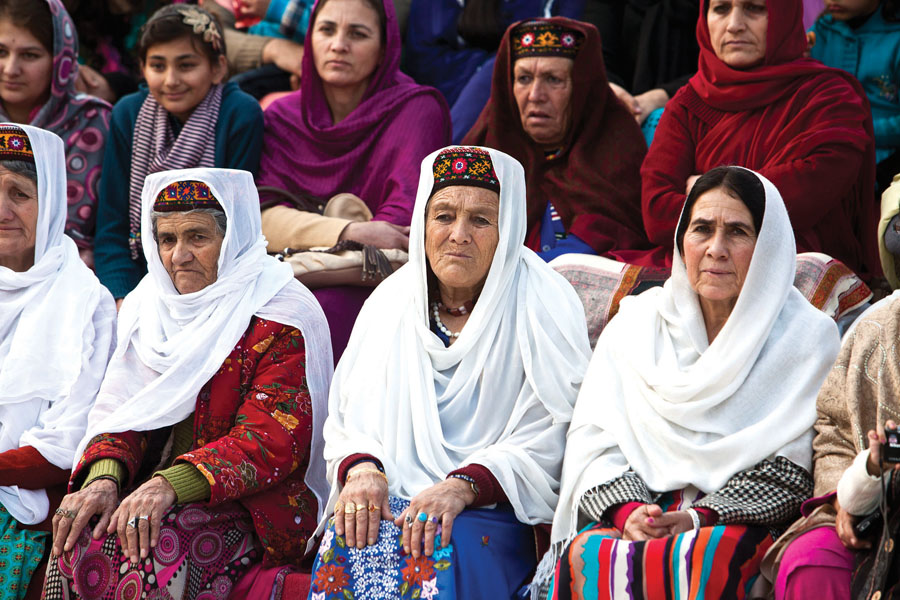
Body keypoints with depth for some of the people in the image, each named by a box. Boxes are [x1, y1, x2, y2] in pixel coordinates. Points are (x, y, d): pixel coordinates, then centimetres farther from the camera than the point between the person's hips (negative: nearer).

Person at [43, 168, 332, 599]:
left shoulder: (282, 317, -7)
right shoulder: (149, 306, 13)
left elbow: (272, 439, -17)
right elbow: (122, 408, 8)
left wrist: (171, 484, -31)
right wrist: (105, 476, -16)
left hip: (258, 508, -5)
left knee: (156, 549, -32)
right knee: (82, 537, -24)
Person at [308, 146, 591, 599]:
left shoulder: (544, 310, 2)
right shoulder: (390, 302, 15)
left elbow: (545, 446, -5)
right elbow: (347, 420, 14)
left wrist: (463, 486, -19)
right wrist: (361, 470, -8)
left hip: (493, 514, -3)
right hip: (391, 501, 3)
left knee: (442, 547, -35)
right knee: (347, 539, -30)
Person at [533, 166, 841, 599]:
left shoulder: (808, 337, 7)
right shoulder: (637, 323, 16)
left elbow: (787, 471, -2)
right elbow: (594, 438, 8)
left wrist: (699, 518, -15)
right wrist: (627, 511, -12)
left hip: (740, 524, -1)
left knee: (713, 557, -37)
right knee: (586, 554, -33)